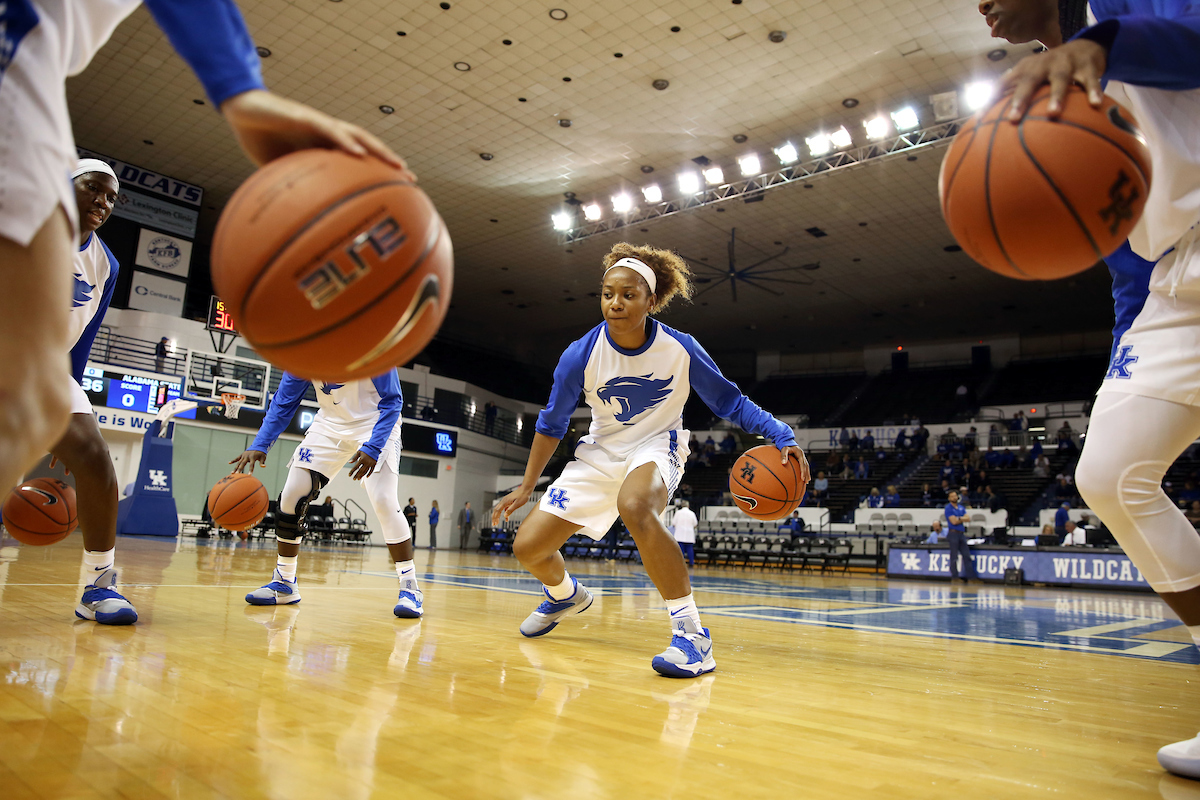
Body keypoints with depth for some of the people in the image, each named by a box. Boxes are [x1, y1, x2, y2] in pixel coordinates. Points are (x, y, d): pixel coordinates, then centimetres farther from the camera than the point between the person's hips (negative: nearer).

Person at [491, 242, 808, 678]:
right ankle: (566, 595, 35)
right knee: (528, 547, -2)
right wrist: (527, 487, 3)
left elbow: (729, 402, -6)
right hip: (600, 451, 4)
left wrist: (781, 434, -22)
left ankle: (692, 633, -30)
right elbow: (551, 424, -1)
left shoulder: (680, 348, -19)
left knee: (634, 506, -41)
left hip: (656, 446, -3)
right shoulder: (580, 355, -16)